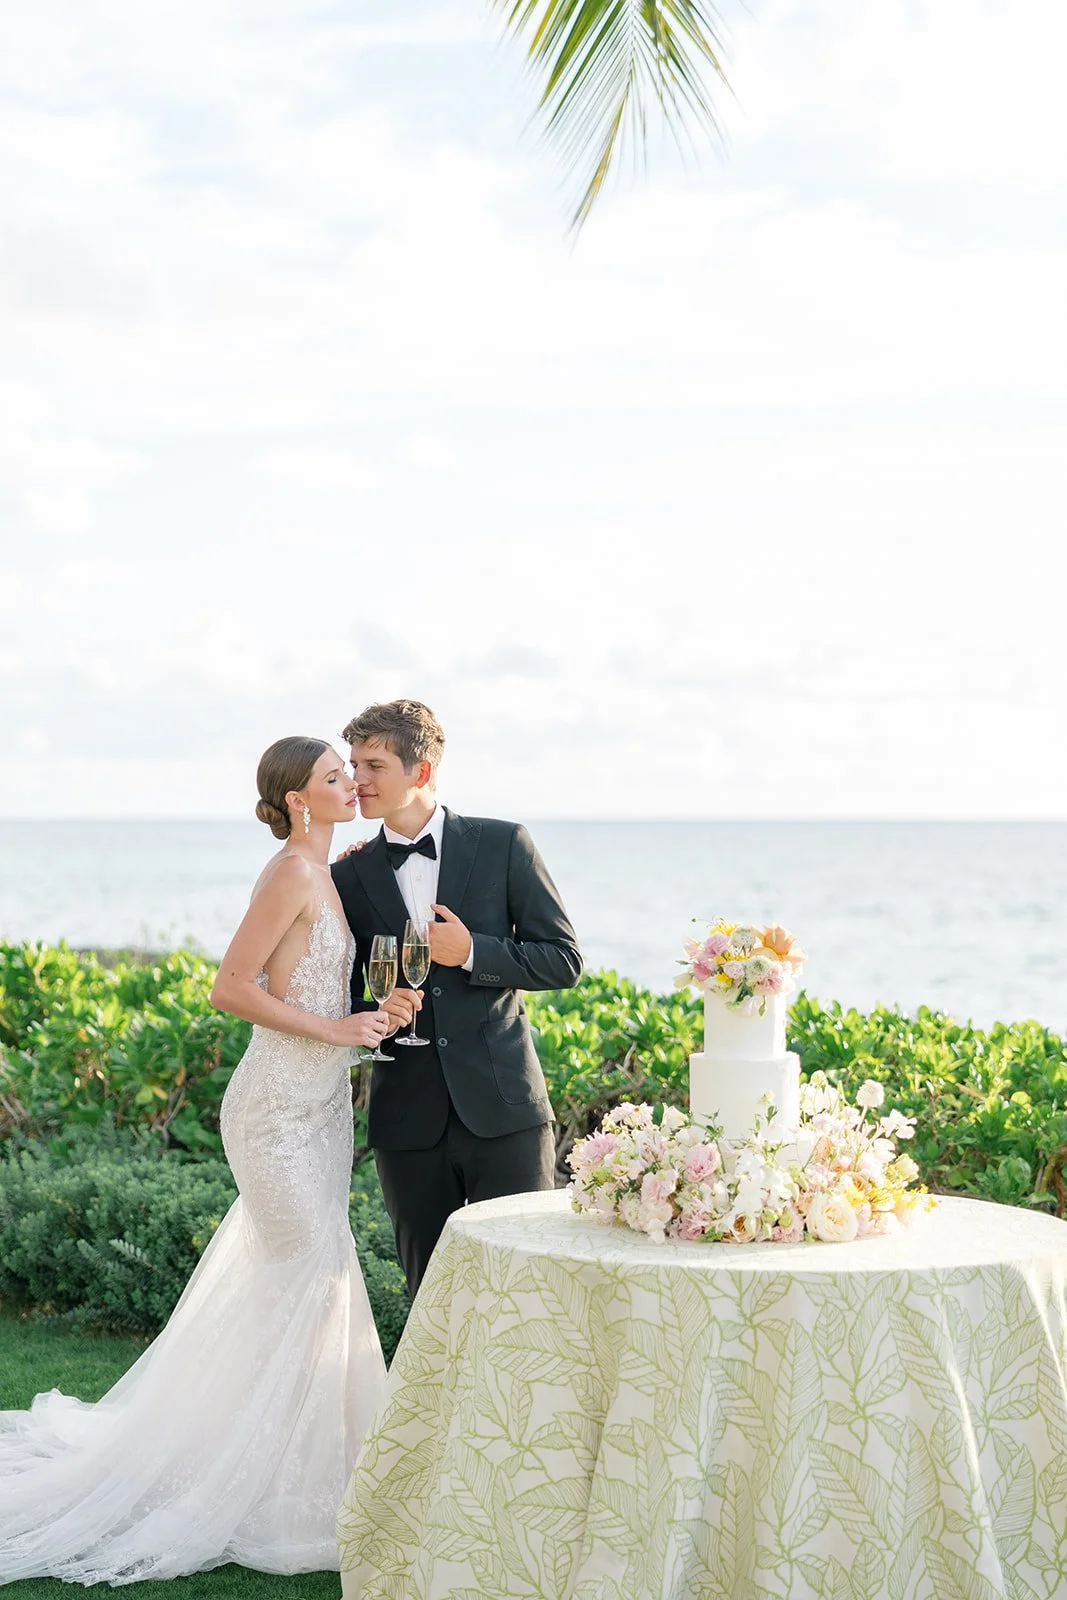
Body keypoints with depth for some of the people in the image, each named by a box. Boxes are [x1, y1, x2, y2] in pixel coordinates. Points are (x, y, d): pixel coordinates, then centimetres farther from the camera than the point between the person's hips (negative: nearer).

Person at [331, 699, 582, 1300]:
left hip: (502, 1109, -2)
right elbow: (344, 1000, 13)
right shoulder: (351, 877, 8)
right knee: (430, 1292, 8)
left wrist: (471, 952, -12)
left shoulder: (503, 845, 2)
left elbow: (564, 960, 1)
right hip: (409, 1118, 2)